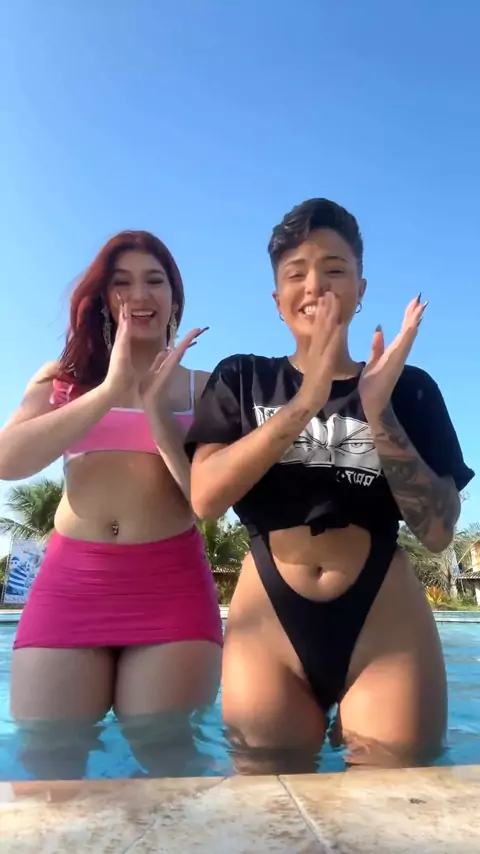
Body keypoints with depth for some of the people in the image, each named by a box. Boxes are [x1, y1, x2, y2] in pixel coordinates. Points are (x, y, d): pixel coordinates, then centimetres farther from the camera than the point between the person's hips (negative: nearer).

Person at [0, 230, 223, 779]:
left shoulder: (200, 386, 7)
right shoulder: (61, 378, 12)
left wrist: (157, 410, -13)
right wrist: (110, 391, -13)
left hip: (172, 581, -1)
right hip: (69, 579, 2)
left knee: (169, 763, 2)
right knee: (45, 764, 4)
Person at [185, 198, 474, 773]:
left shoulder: (409, 389, 4)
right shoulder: (241, 379, 4)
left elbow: (438, 531, -4)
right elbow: (205, 498, -11)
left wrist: (378, 413, -17)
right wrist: (304, 403, -21)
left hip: (388, 629, 1)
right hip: (267, 626, 0)